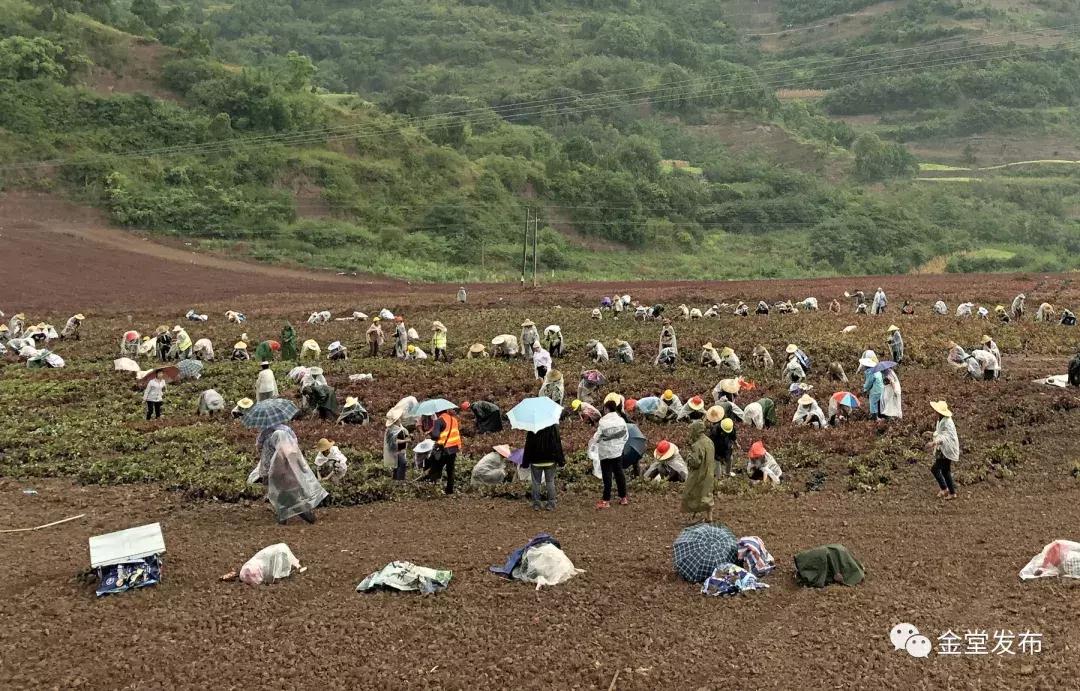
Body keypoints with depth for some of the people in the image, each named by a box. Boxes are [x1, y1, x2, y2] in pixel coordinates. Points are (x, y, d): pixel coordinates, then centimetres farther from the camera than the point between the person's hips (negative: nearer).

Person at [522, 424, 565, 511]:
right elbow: (558, 444, -6)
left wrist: (525, 463, 3)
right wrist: (561, 461, 2)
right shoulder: (553, 427, -11)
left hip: (535, 461, -1)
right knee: (550, 482, 12)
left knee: (536, 483, 11)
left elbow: (528, 446, -6)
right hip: (550, 461, 1)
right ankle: (551, 504, 13)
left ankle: (536, 504, 13)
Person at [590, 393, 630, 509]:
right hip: (618, 452, 5)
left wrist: (591, 445, 5)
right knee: (619, 473, 14)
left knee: (607, 475, 0)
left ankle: (606, 500, 4)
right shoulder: (621, 420, -2)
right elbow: (626, 435, 6)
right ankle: (623, 497, 21)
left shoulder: (603, 421, -18)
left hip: (606, 453, -5)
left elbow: (596, 437, -12)